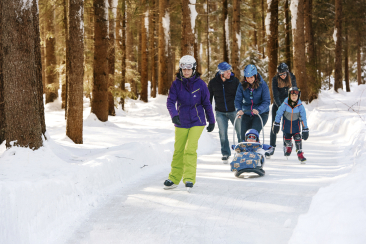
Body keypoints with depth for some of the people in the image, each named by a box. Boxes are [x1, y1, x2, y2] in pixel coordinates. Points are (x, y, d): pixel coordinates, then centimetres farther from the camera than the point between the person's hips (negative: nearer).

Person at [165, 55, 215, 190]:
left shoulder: (200, 84, -3)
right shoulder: (176, 84, -2)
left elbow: (206, 103, 5)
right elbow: (170, 101, -11)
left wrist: (211, 121, 10)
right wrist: (174, 114, -30)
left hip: (197, 122, -2)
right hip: (181, 122, 2)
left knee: (190, 150, -13)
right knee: (178, 151, 7)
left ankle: (189, 179, -9)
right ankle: (174, 179, 18)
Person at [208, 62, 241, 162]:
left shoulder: (234, 81, -6)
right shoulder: (213, 82, -3)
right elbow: (209, 98, 7)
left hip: (233, 111, -1)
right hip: (220, 112, 1)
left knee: (240, 131, 0)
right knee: (223, 133, 0)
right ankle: (225, 154, 15)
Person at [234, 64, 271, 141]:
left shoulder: (262, 85, -11)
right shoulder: (242, 86, -5)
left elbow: (267, 101, -15)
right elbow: (238, 99, -7)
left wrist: (258, 110, -33)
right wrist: (239, 110, -28)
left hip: (261, 113, -3)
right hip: (246, 114, 3)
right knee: (242, 135, 2)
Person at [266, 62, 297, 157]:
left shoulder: (292, 78, -7)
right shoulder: (275, 80, -11)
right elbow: (275, 95, -14)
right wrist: (280, 107, -25)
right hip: (277, 104, -1)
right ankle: (272, 147, -5)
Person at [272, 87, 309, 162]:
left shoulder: (300, 106, -20)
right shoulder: (285, 104, -21)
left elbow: (303, 118, -12)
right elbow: (279, 113, -7)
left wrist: (305, 129, -12)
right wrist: (276, 124, -3)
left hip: (296, 123, -1)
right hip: (287, 122, 1)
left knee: (297, 138, -15)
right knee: (287, 138, 9)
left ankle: (300, 154, -6)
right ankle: (288, 147, 44)